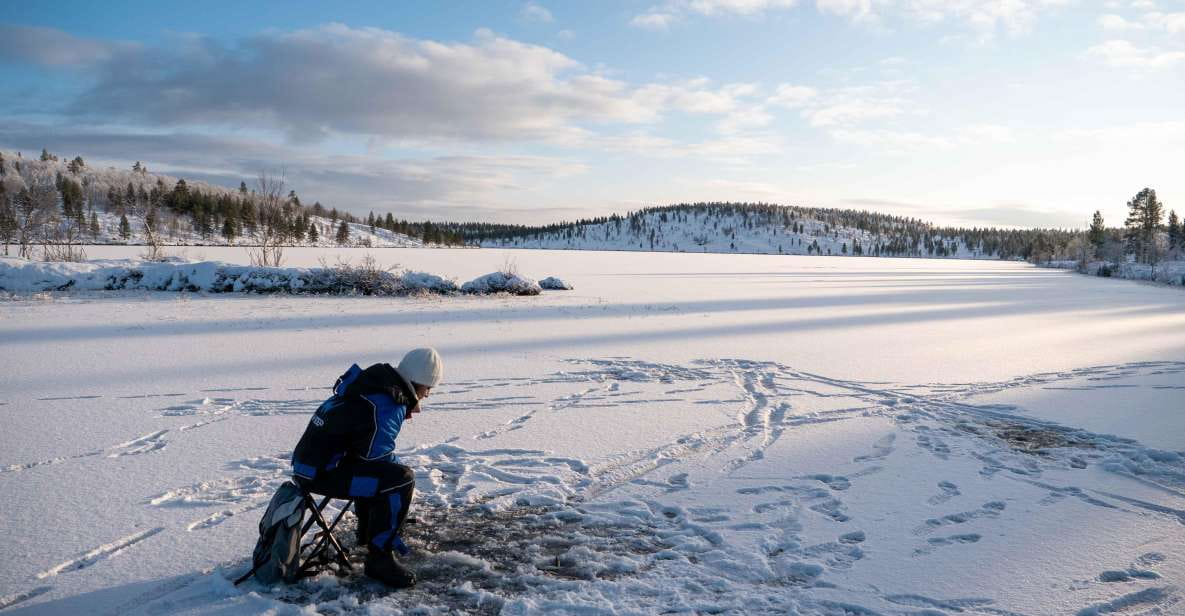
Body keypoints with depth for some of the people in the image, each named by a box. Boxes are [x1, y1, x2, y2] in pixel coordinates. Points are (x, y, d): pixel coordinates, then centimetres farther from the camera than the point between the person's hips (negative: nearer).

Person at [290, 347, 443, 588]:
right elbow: (377, 463, -18)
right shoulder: (386, 410, -21)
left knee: (389, 465, 30)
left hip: (309, 461, 11)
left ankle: (367, 531, 37)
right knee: (402, 479, -21)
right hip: (322, 473, -11)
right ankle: (379, 556, -11)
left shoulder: (373, 384, 10)